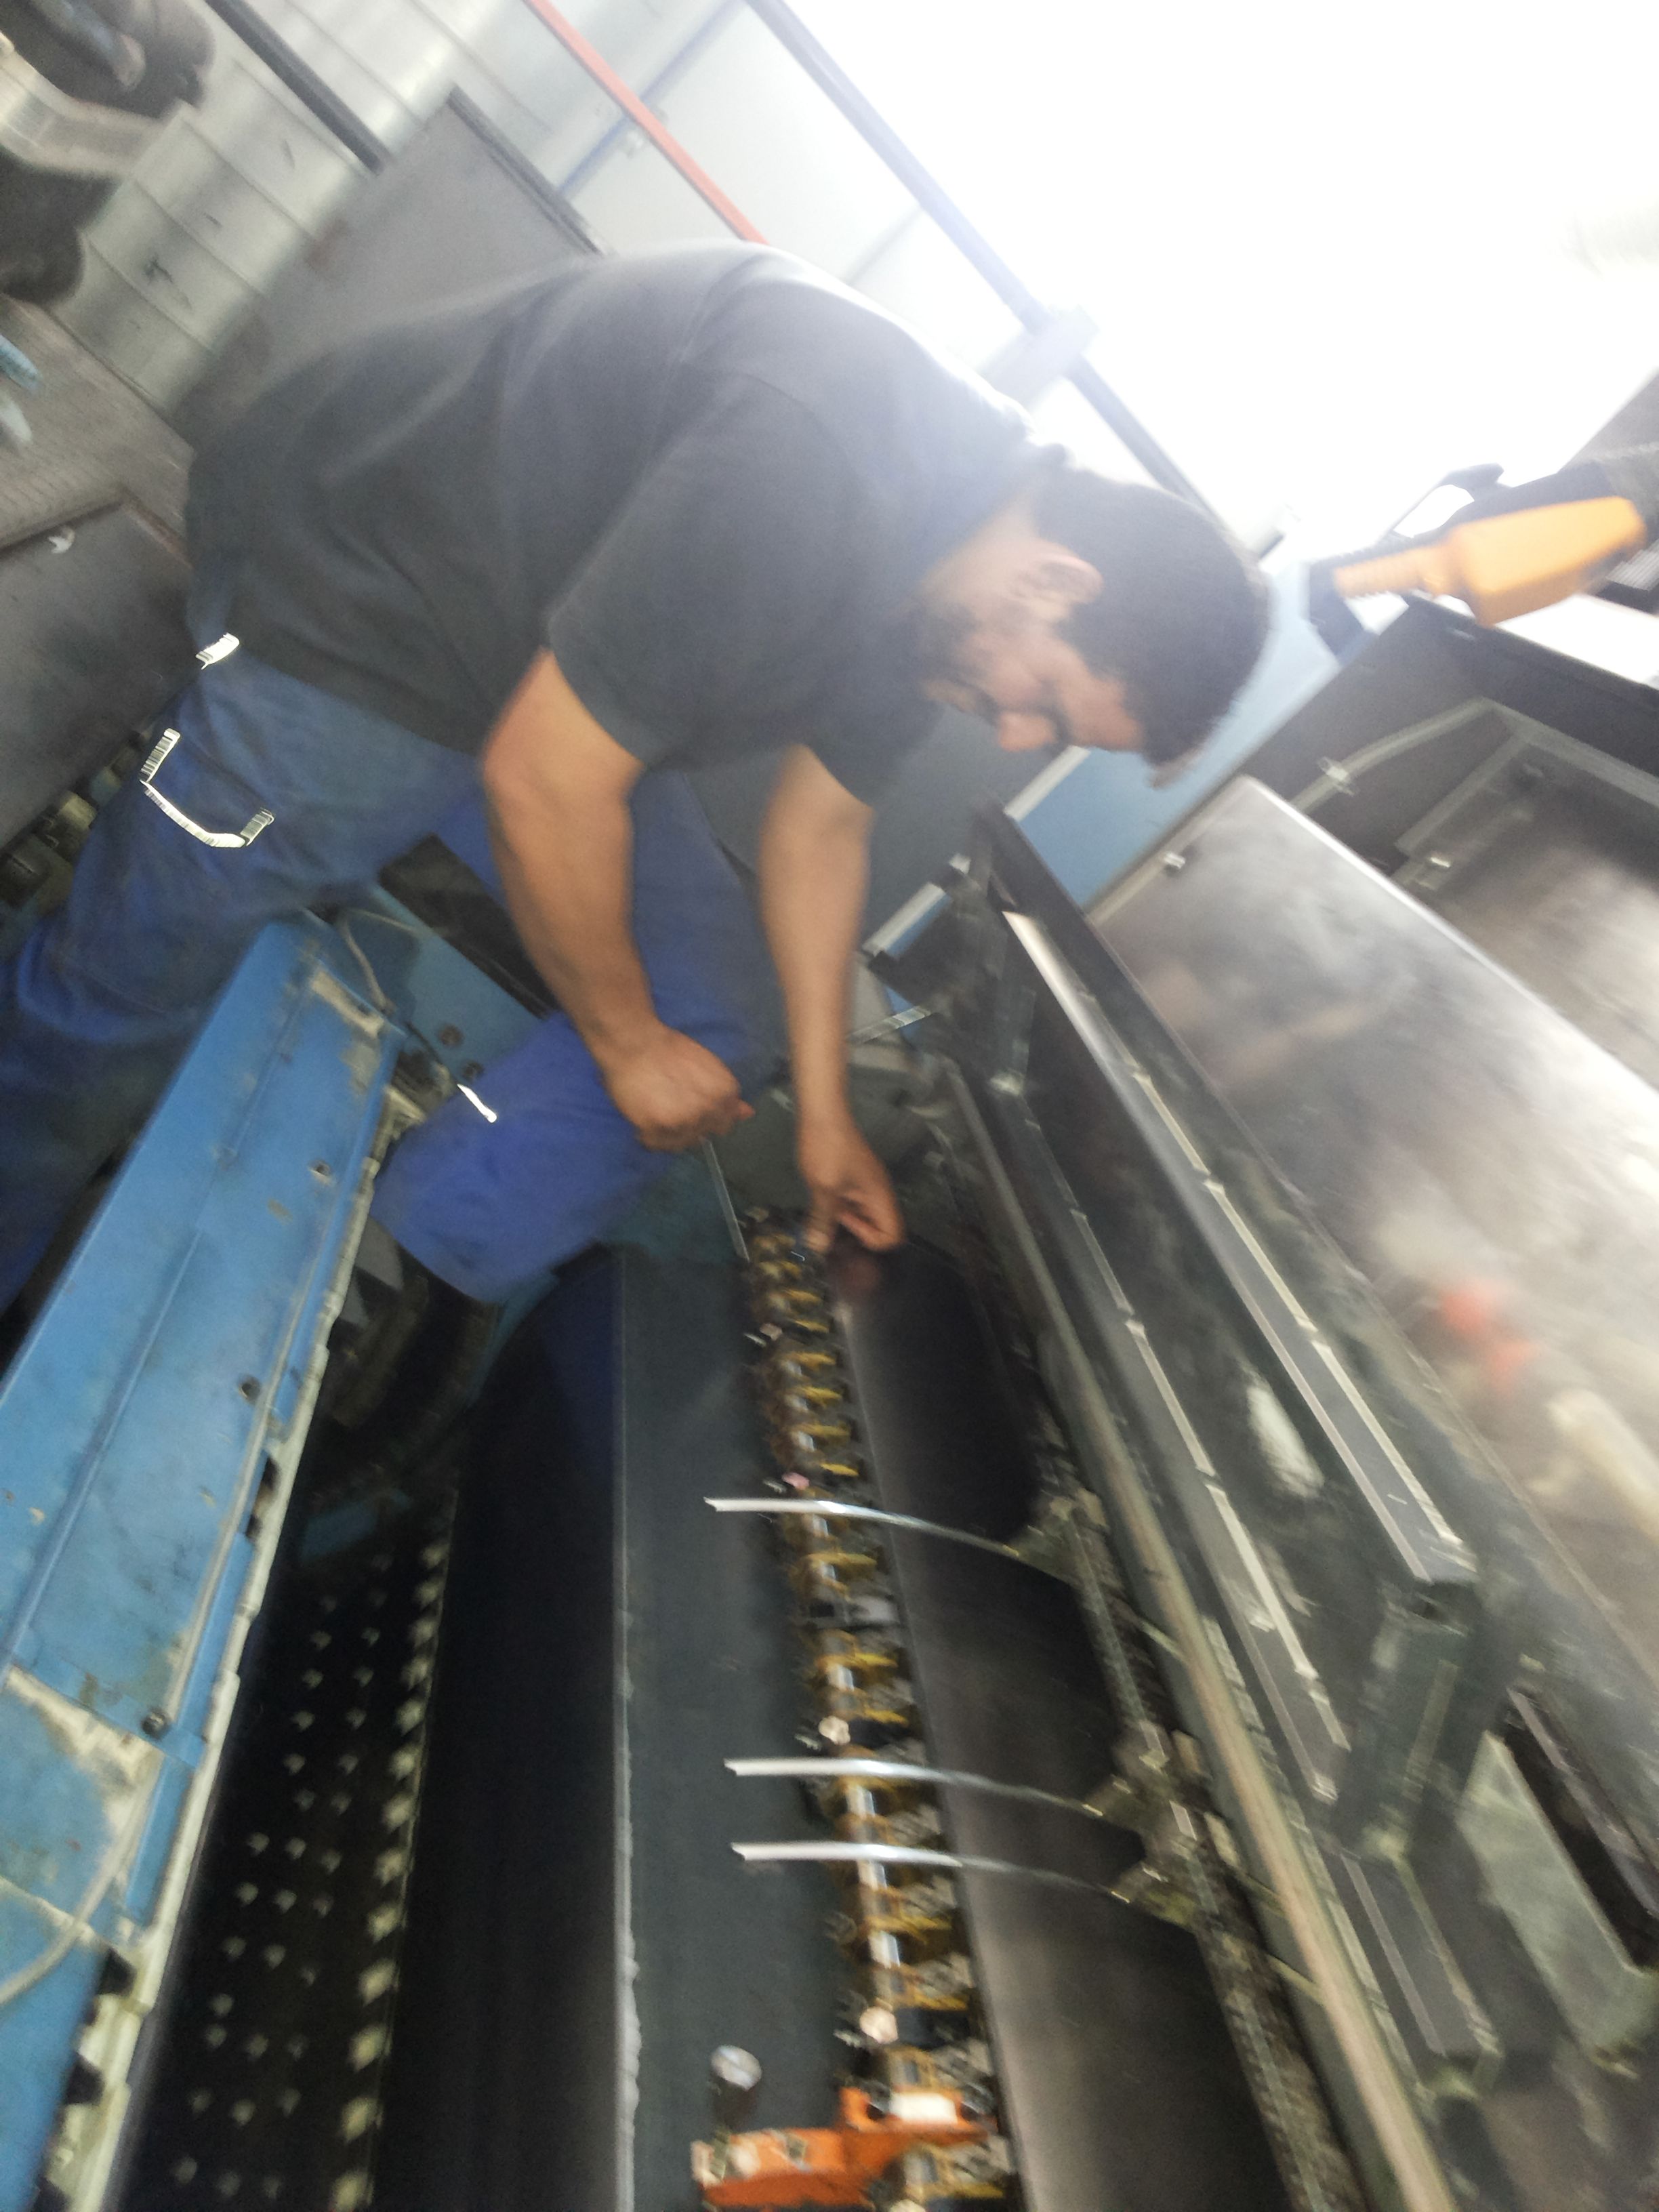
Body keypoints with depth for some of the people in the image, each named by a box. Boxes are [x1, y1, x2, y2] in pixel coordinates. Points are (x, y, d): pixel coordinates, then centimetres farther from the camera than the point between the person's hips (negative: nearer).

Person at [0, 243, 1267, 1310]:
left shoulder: (945, 579, -4)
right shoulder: (820, 466, -33)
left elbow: (823, 823, 6)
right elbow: (544, 779, -28)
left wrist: (823, 1111, 9)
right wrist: (628, 1044, -13)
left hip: (553, 673, 8)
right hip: (347, 602, -7)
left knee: (699, 1029, 0)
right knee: (112, 1016, 1)